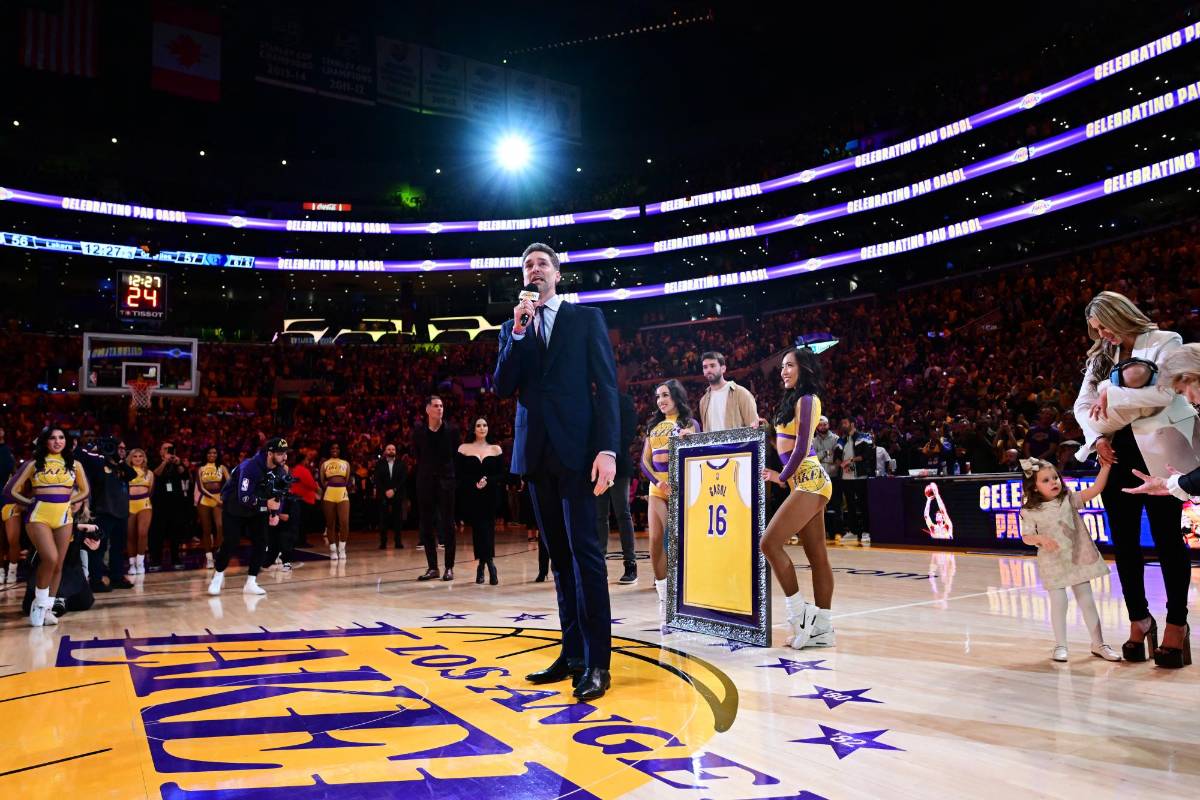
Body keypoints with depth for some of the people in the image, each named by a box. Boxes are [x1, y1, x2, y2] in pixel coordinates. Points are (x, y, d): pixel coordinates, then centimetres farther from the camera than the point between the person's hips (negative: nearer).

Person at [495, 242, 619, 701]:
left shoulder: (586, 318, 6)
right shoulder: (513, 328, 16)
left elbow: (606, 386, -1)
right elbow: (503, 388, 4)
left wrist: (607, 448, -13)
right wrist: (519, 330, -6)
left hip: (576, 450, -4)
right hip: (536, 453, 4)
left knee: (584, 551, -9)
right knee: (559, 555, 8)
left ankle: (596, 662, -6)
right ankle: (572, 653, 14)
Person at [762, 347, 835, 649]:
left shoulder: (806, 399, -8)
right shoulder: (795, 400, 20)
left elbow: (801, 446, -14)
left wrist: (783, 476, -8)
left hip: (808, 481, -10)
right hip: (804, 483, 10)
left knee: (770, 542, -14)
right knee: (817, 556, 7)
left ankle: (799, 612, -7)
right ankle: (823, 629, 10)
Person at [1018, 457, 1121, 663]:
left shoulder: (1069, 499, -2)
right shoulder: (1030, 511, -8)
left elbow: (1094, 490, -13)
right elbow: (1026, 537, -4)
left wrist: (1106, 466, -22)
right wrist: (1041, 539, -25)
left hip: (1078, 558, 2)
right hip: (1053, 563, -2)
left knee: (1086, 601, 9)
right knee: (1059, 603, 0)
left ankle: (1098, 644, 21)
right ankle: (1060, 646, 15)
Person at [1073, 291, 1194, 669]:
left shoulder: (1164, 342, -2)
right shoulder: (1100, 357, 14)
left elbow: (1164, 392, -18)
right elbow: (1083, 405, 9)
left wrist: (1111, 395, -13)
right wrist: (1096, 437, -8)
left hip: (1159, 452, -5)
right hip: (1116, 453, 6)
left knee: (1167, 537, -1)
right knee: (1124, 541, 7)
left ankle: (1177, 622, 9)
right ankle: (1139, 618, 18)